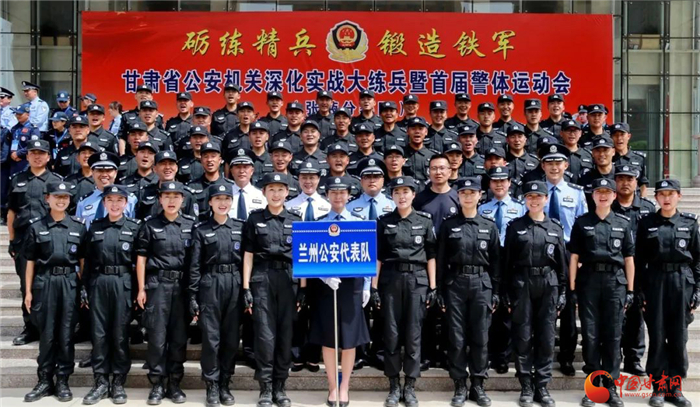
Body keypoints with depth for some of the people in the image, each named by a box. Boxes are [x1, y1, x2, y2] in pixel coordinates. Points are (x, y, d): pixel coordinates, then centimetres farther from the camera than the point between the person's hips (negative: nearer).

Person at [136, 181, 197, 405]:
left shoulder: (191, 224, 7)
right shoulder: (150, 225, 3)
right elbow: (141, 259, 4)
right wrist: (141, 289, -1)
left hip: (182, 285, 2)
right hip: (157, 284, -1)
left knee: (179, 336, 5)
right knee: (157, 336, -1)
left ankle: (175, 384, 14)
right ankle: (157, 384, 7)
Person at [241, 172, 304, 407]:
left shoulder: (296, 220, 9)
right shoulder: (254, 219, 5)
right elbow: (248, 255, 4)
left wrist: (303, 289, 2)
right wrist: (246, 288, -3)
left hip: (289, 280, 2)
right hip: (262, 280, -2)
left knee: (285, 334, 5)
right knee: (265, 334, -5)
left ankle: (280, 386, 14)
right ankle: (265, 388, 3)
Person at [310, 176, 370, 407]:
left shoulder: (360, 221, 4)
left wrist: (367, 287, -1)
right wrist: (326, 277, -17)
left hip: (352, 285, 0)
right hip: (326, 285, 0)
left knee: (350, 339, 4)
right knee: (327, 339, 5)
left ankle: (344, 387, 17)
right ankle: (332, 387, 17)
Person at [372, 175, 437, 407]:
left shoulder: (425, 221, 4)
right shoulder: (384, 222, 4)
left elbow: (431, 257, 5)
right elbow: (377, 257, 4)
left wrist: (433, 287, 0)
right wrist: (374, 286, -2)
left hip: (417, 280, 0)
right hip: (390, 280, 1)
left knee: (413, 334, 2)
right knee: (391, 334, 3)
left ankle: (410, 387, 11)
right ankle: (394, 386, 13)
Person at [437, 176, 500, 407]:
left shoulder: (489, 226, 6)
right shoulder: (448, 225, 3)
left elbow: (495, 262, 7)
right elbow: (440, 261, 3)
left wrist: (495, 292, 1)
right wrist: (440, 292, -2)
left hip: (481, 284, 1)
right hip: (455, 284, 0)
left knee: (480, 337, 4)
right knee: (456, 338, 1)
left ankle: (478, 385, 14)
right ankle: (460, 386, 10)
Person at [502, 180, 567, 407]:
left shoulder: (556, 227, 8)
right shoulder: (515, 227, 4)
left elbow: (562, 263, 9)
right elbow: (506, 262, 2)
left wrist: (562, 292, 3)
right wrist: (505, 293, -3)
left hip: (548, 286, 1)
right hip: (522, 285, -1)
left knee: (546, 338, 3)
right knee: (523, 337, 1)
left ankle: (542, 387, 11)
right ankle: (526, 387, 8)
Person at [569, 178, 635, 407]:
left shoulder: (623, 223, 9)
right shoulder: (582, 223, 6)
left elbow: (629, 259, 9)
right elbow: (574, 257, 4)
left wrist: (630, 290, 4)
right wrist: (572, 288, -1)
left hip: (615, 282, 1)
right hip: (588, 281, 0)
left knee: (613, 336, 3)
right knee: (590, 335, 2)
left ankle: (611, 386, 10)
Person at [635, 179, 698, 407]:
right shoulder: (647, 223, 4)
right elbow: (639, 260, 3)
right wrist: (640, 290, -3)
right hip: (655, 281, 0)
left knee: (678, 336, 4)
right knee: (657, 336, 2)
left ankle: (675, 387, 13)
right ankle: (659, 387, 10)